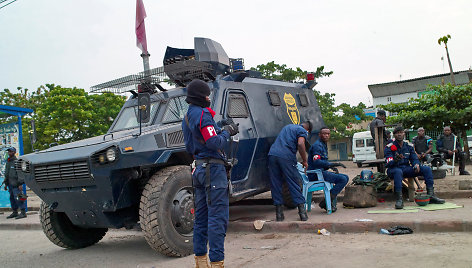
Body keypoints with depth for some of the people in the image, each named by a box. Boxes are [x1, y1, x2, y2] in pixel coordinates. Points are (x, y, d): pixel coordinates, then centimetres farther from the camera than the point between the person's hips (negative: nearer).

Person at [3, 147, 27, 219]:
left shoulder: (17, 162, -9)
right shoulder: (8, 162, 16)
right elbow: (6, 174, 23)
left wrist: (20, 184, -19)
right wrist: (6, 184, 20)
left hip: (16, 184, -8)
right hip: (10, 184, 8)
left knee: (18, 198, -10)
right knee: (12, 198, 11)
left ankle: (23, 212, -7)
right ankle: (15, 212, 19)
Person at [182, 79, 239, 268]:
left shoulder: (187, 117, 17)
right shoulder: (203, 114, -14)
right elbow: (215, 143, -21)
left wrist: (221, 131, 18)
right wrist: (226, 131, -2)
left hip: (199, 169, 10)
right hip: (213, 168, -10)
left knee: (201, 216, 14)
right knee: (218, 217, -7)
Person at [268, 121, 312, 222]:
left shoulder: (288, 126, 31)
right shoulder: (302, 131, 8)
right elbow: (300, 144, -11)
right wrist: (304, 161, -1)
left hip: (272, 154, 6)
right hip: (286, 157, -6)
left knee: (275, 185, 9)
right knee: (294, 185, 3)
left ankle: (279, 213, 10)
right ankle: (302, 212, 5)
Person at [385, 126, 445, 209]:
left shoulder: (409, 146, 12)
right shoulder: (389, 147, -5)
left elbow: (414, 158, 7)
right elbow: (389, 164, -16)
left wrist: (416, 165, -17)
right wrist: (396, 160, -39)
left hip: (407, 169, 5)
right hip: (394, 169, -5)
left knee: (427, 169, -10)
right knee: (398, 171, -41)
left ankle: (431, 196, -8)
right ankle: (399, 199, -40)